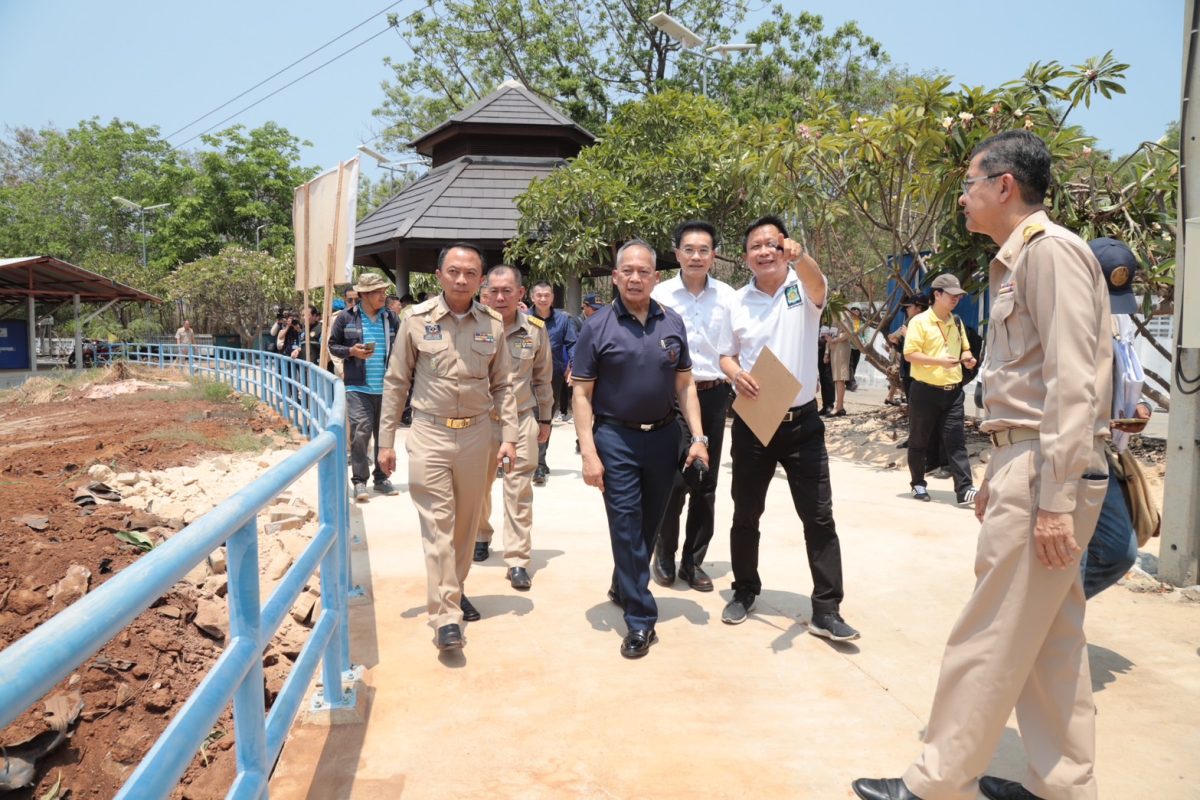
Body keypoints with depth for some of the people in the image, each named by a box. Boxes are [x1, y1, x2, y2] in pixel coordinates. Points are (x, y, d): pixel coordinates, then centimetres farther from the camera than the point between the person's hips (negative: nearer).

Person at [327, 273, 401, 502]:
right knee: (361, 432, -10)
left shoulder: (391, 318, 8)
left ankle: (381, 478, 22)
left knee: (384, 434, 9)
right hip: (358, 387, -3)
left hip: (386, 388, 4)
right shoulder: (345, 317, 0)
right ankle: (359, 481, 0)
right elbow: (333, 345, 7)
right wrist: (351, 351, -11)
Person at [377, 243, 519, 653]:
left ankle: (455, 588, 33)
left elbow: (502, 385, 9)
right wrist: (386, 441, 1)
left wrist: (508, 437, 1)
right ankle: (446, 616, -3)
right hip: (429, 434, -3)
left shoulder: (492, 324, 2)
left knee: (466, 520, 13)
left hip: (476, 434, 3)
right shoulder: (416, 320, -3)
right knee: (437, 523, -5)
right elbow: (396, 382, 2)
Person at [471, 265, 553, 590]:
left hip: (522, 417, 0)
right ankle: (480, 536, 41)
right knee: (479, 485, 15)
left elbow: (543, 378, 9)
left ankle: (518, 561, 5)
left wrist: (544, 419, 12)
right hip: (481, 418, 0)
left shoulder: (535, 330, -2)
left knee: (519, 490, -1)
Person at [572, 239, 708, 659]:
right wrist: (589, 452, -13)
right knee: (626, 526, -2)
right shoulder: (598, 327, -6)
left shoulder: (672, 323, 4)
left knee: (650, 522, 16)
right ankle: (640, 618, 7)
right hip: (616, 438, -4)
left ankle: (623, 588, 39)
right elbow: (582, 394, -6)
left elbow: (684, 385, 9)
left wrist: (698, 437, 1)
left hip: (663, 436, 4)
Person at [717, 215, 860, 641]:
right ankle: (745, 591, 31)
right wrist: (736, 374, -10)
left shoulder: (803, 287, -4)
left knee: (819, 518, 0)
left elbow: (818, 286, -29)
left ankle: (826, 611, 9)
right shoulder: (738, 301, 4)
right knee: (745, 514, 13)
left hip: (802, 422, -2)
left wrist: (800, 257, -51)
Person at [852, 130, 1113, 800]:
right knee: (1051, 637, 14)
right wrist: (998, 475, 20)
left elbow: (1072, 382, -20)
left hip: (1048, 472, -10)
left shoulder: (1051, 250, -13)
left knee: (989, 638, -2)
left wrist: (1054, 498, -22)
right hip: (1029, 465, 10)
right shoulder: (1020, 260, 18)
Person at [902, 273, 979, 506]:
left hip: (953, 391, 5)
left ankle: (965, 490, -6)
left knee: (956, 441, -2)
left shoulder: (956, 322, 12)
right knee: (919, 441, 8)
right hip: (926, 391, -4)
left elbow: (965, 348, 24)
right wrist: (939, 360, -24)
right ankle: (918, 484, 23)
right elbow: (909, 354, -13)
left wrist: (967, 358, 1)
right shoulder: (919, 321, -7)